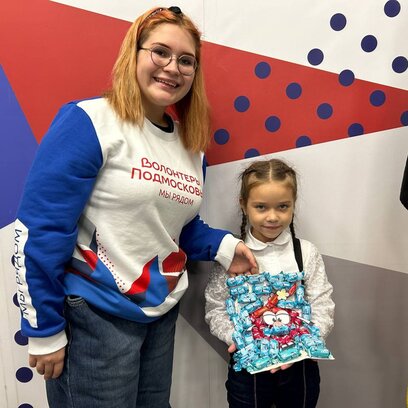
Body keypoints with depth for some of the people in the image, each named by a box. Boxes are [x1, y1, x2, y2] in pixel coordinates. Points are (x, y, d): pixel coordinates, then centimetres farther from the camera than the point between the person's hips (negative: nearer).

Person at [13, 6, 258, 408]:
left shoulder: (191, 144, 5)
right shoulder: (89, 121, -16)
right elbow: (39, 230, -17)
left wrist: (222, 247, -2)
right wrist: (44, 330, -12)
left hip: (162, 313, 7)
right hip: (95, 316, -6)